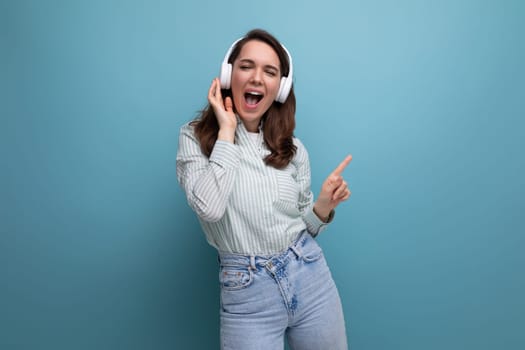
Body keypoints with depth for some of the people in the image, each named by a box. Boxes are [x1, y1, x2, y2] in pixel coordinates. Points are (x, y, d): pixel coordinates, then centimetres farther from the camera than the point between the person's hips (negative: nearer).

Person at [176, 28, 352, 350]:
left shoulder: (293, 149, 5)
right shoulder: (195, 137, -4)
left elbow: (304, 225, 12)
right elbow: (209, 208, -22)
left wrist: (324, 205, -9)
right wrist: (226, 130, -15)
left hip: (310, 277, 4)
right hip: (247, 292, -3)